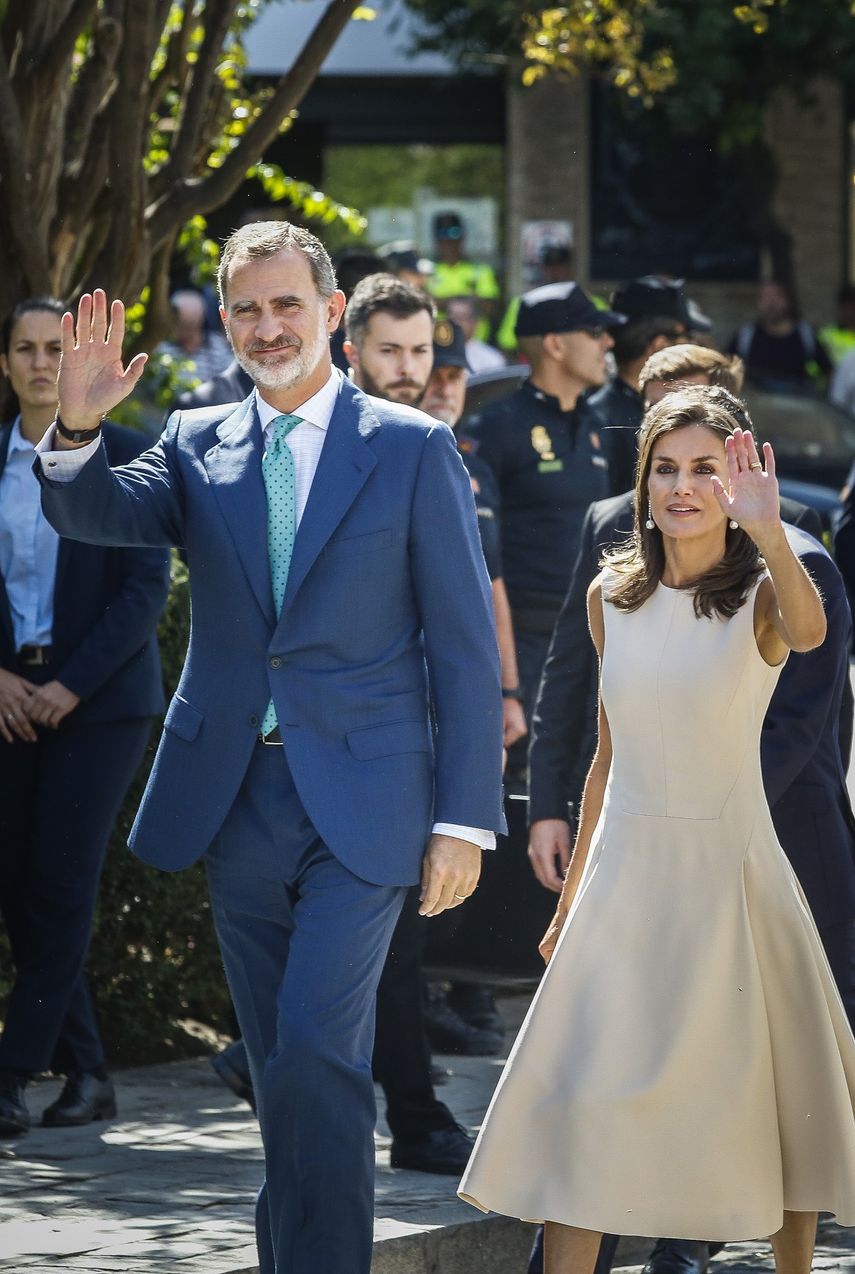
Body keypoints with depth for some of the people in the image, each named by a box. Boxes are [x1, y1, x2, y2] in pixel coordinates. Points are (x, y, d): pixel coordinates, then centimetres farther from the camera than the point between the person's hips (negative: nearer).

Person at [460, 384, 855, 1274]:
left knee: (774, 1096, 6)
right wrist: (571, 894, 17)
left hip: (730, 866, -3)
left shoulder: (760, 592, -7)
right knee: (582, 1096, -5)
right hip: (626, 867, 3)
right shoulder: (613, 594, 5)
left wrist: (768, 532, -52)